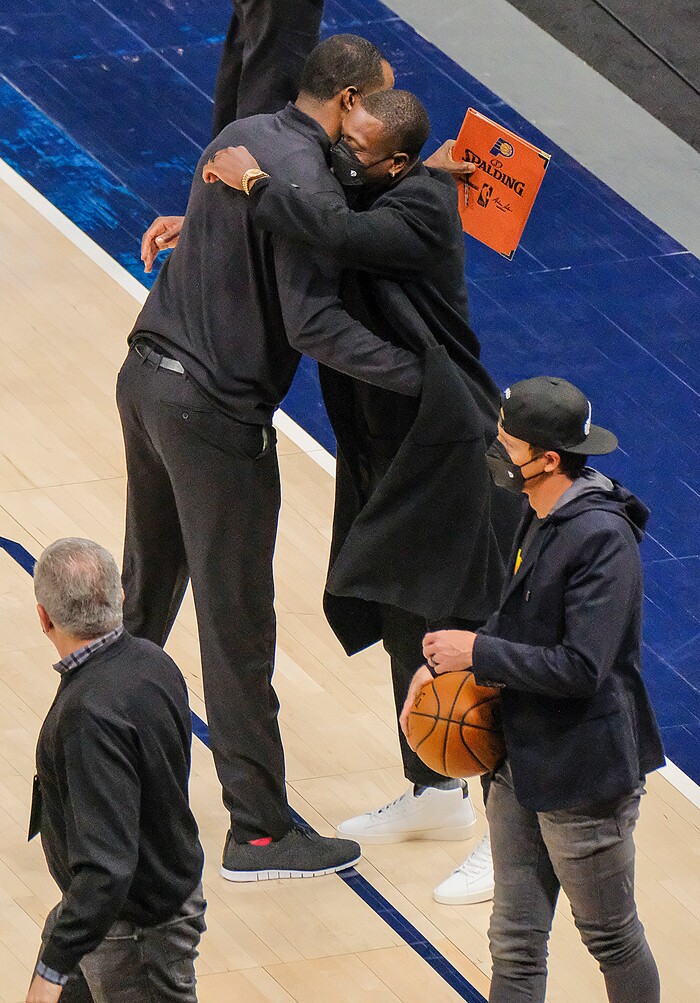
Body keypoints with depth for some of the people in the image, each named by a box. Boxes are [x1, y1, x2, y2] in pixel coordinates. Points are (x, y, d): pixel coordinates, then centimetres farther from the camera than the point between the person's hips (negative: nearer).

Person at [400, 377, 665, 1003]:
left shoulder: (602, 537, -24)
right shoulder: (542, 518, 5)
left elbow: (581, 669, -28)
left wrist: (478, 653, -19)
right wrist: (446, 663, 5)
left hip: (584, 775, -8)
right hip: (522, 762, 9)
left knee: (611, 938, 11)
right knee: (515, 946, 10)